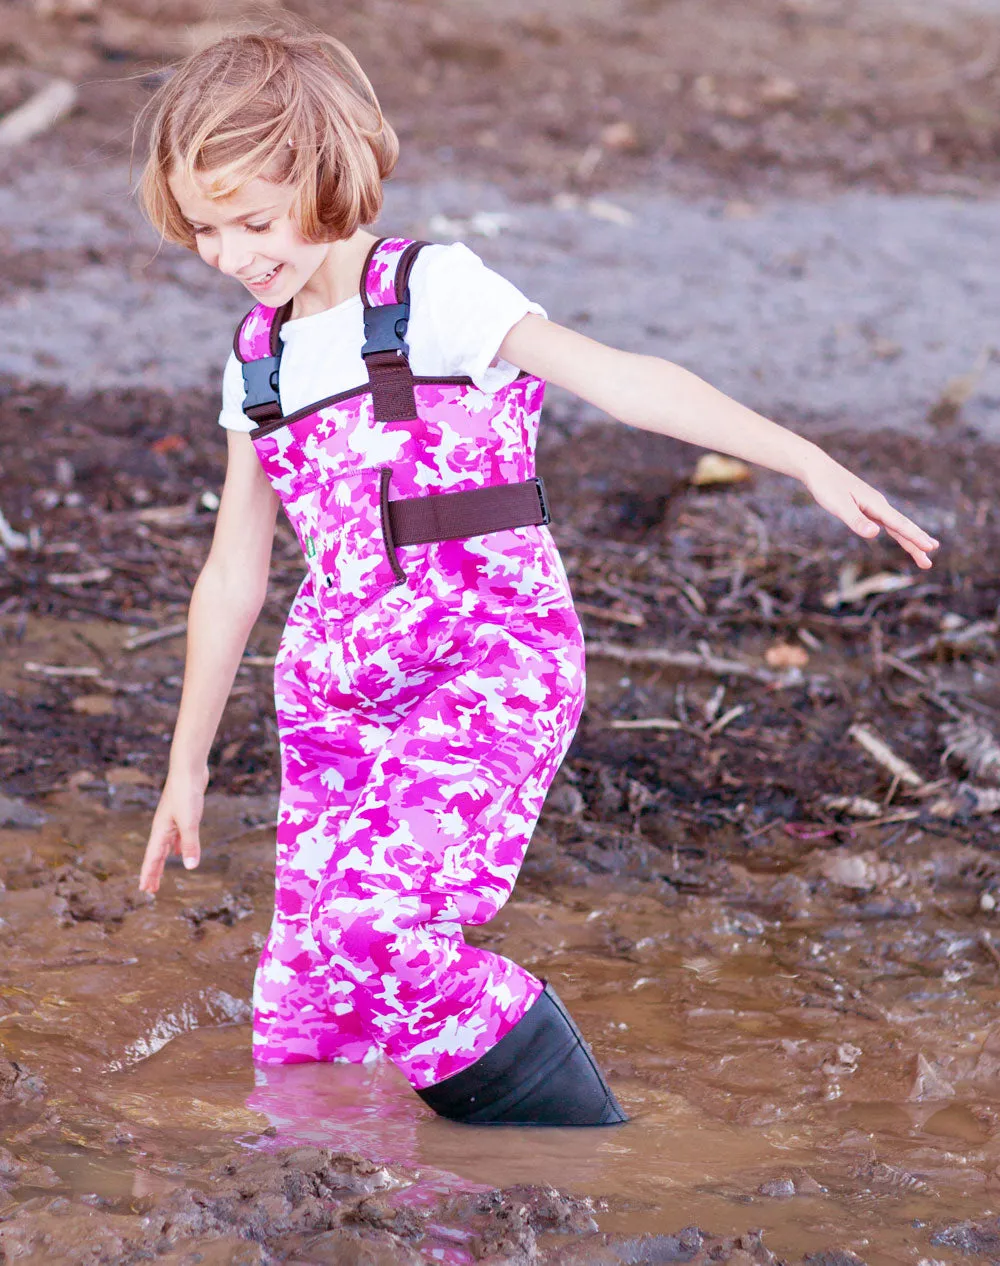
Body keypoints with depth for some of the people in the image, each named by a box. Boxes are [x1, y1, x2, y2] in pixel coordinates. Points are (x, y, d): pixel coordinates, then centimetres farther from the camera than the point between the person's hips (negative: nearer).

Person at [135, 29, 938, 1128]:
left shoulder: (431, 294, -5)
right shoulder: (257, 363, 14)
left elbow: (618, 379, -15)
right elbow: (233, 574, 21)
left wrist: (811, 464, -24)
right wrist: (186, 770, 24)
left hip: (489, 660, -7)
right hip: (337, 691, 7)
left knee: (372, 924, -26)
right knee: (297, 1006, 0)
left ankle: (583, 1152, -11)